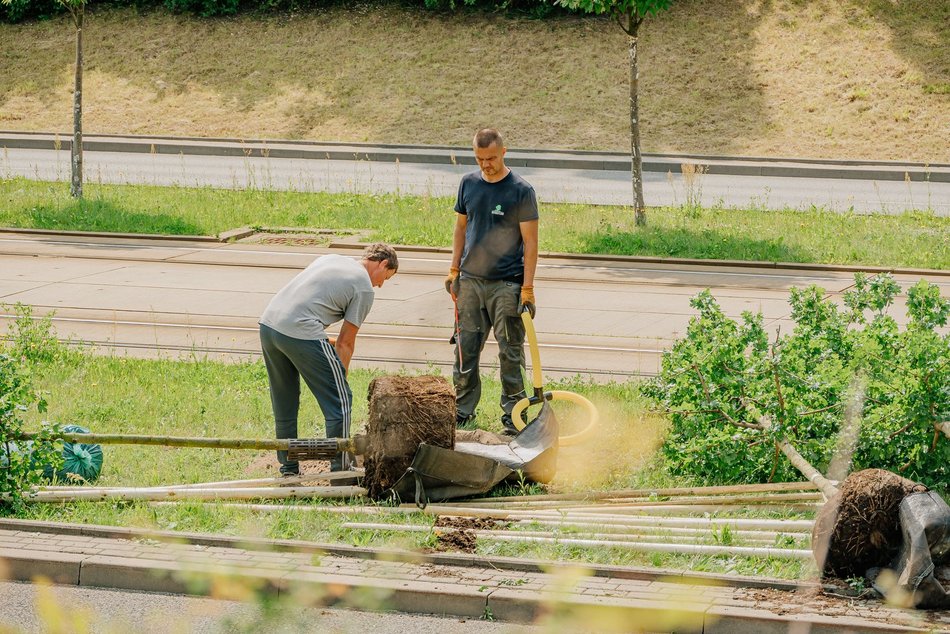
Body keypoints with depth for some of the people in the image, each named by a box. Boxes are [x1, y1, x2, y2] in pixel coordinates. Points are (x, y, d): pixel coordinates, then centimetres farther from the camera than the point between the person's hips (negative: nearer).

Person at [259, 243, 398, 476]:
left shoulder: (330, 259, 24)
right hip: (300, 333, -8)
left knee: (284, 404, 22)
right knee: (339, 401, 3)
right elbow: (346, 343, 4)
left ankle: (288, 469, 31)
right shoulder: (364, 288, 3)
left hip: (268, 323, 8)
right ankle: (341, 471, 6)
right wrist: (340, 376, 13)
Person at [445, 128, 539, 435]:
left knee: (510, 352, -1)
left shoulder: (521, 191, -8)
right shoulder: (469, 184, 6)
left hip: (506, 285, -4)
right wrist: (454, 269, 11)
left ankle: (513, 413, 6)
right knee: (466, 348, 8)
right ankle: (463, 409, 17)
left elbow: (530, 242, -8)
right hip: (471, 280, 5)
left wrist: (527, 288, -13)